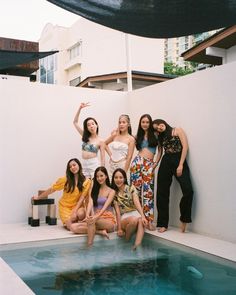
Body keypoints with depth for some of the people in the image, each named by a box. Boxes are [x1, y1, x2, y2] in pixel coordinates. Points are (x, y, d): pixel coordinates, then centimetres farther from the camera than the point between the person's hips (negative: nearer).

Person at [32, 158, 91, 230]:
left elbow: (82, 197, -9)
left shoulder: (86, 181, -8)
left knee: (80, 214, -35)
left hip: (78, 206, 1)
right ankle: (66, 222, 13)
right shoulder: (65, 179, -8)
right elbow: (51, 189, 1)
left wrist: (75, 211, -19)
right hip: (65, 206, -1)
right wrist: (38, 197, 7)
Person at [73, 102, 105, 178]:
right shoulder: (85, 136, 8)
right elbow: (75, 122, 8)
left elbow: (102, 158, -1)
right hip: (84, 164, 4)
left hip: (95, 164, -4)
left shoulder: (100, 141, -2)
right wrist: (80, 108, 0)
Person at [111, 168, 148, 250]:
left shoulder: (131, 188, 2)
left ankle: (137, 246, -48)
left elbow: (137, 203, -12)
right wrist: (119, 228, -10)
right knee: (134, 219, -35)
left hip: (135, 213, 0)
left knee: (141, 221, -35)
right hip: (124, 217, 0)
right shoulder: (114, 193, 3)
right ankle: (126, 242, -14)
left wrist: (143, 216, -28)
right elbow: (117, 211, -3)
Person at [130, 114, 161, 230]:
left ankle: (149, 220, -10)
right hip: (137, 162, 2)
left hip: (149, 165, -2)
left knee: (148, 191, -10)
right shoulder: (138, 136, 17)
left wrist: (156, 163, 3)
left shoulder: (155, 135, 10)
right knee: (136, 189, -1)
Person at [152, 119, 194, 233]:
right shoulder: (161, 137, 20)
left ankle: (184, 219, -5)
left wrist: (181, 165, -13)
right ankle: (163, 224, 9)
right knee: (162, 193, 1)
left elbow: (185, 147, -4)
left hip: (179, 161, -5)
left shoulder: (178, 130, 6)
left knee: (188, 190, -22)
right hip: (165, 163, 5)